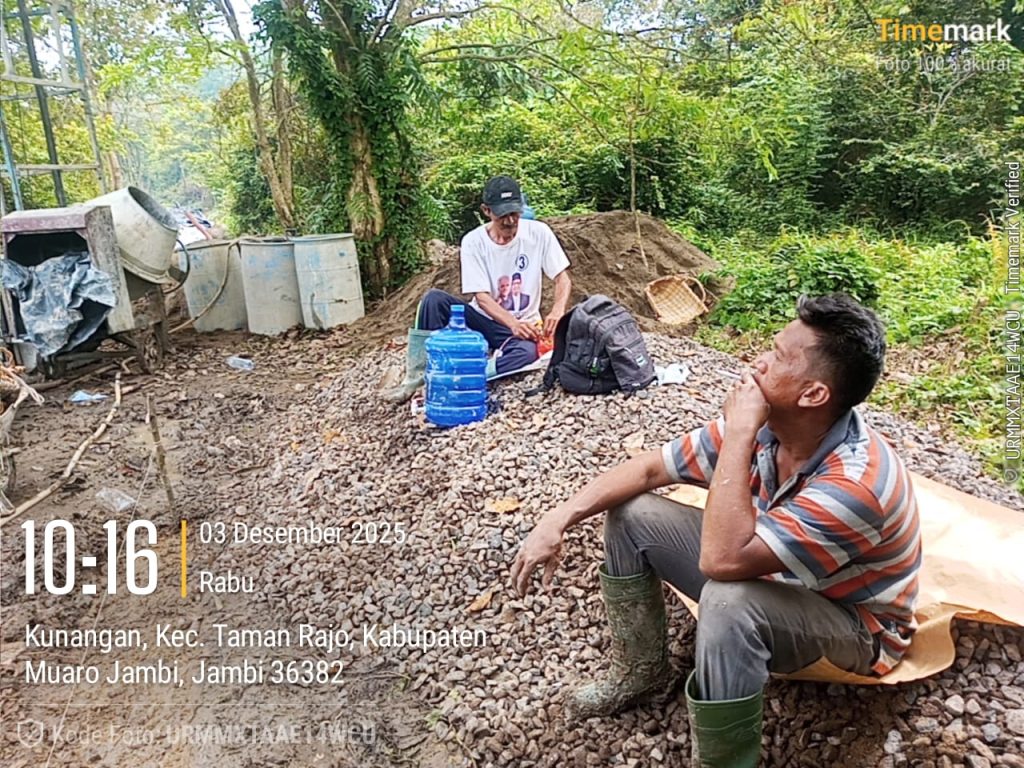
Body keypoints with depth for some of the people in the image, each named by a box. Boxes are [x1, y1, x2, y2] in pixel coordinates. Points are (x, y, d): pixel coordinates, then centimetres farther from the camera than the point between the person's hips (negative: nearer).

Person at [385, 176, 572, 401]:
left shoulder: (539, 233, -8)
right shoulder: (473, 241, -10)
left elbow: (562, 279, -6)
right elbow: (482, 297, -15)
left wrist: (557, 310, -29)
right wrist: (513, 323, -33)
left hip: (522, 326, -1)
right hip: (483, 320, 1)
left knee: (526, 352, -37)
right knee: (434, 299, -25)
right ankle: (415, 379, -21)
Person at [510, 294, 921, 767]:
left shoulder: (856, 481, -36)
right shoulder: (764, 423, -15)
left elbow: (720, 560, -42)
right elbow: (651, 468, -9)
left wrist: (738, 435, -38)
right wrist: (559, 519, -18)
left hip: (854, 624, -6)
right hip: (771, 577, 7)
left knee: (728, 601, -40)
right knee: (631, 514, -3)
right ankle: (641, 673, 12)